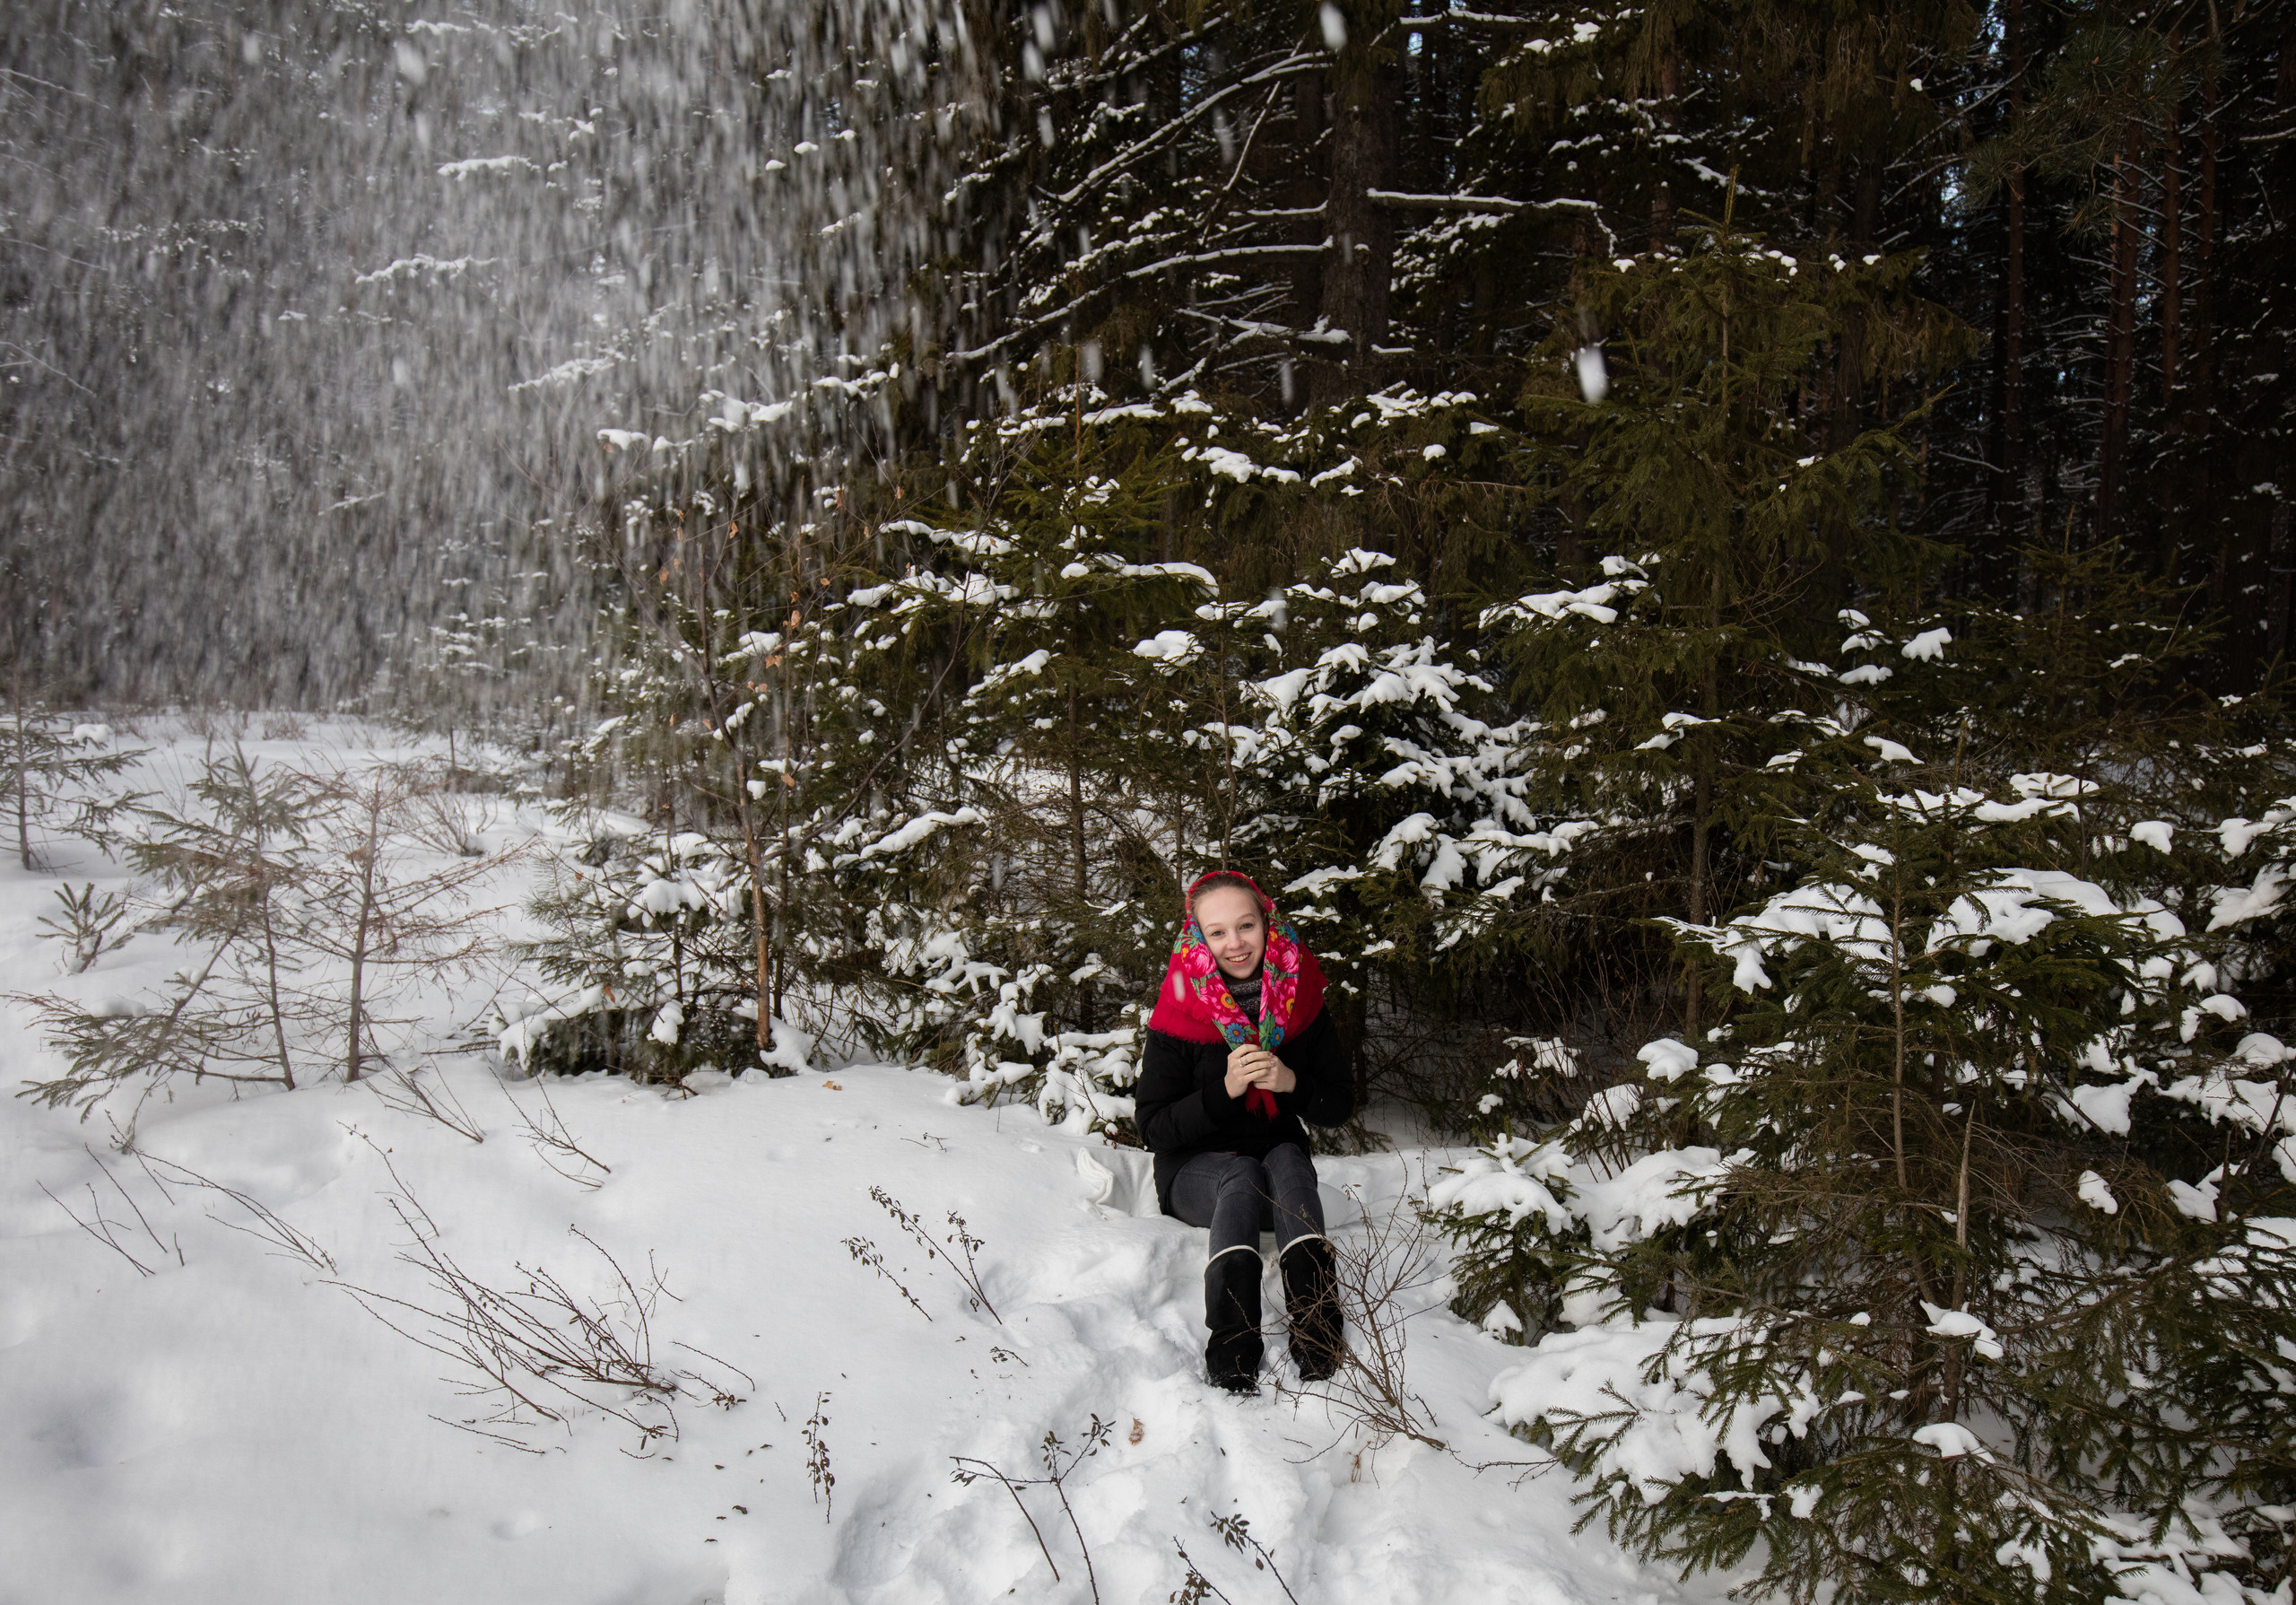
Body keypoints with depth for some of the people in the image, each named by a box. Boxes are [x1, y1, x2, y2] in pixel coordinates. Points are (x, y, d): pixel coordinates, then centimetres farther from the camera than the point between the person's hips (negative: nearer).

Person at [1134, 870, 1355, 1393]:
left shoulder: (1300, 1000, -3)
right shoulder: (1179, 1016, -11)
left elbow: (1340, 1104, 1)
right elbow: (1153, 1127, -12)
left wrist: (1291, 1083, -20)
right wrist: (1224, 1090, -26)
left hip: (1282, 1164, 2)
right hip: (1196, 1172, -2)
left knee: (1287, 1160, -32)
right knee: (1242, 1175, -34)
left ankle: (1317, 1328, -44)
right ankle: (1232, 1350, -46)